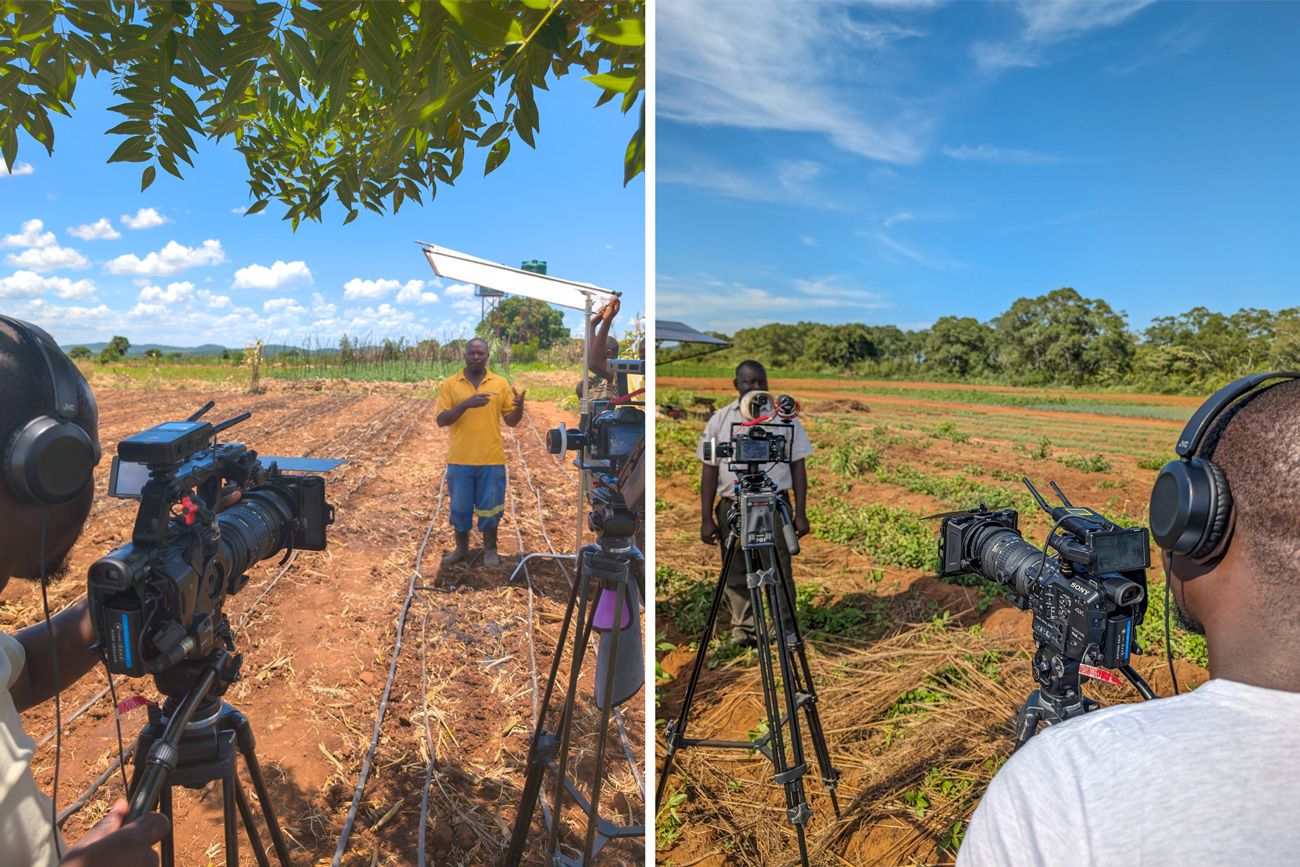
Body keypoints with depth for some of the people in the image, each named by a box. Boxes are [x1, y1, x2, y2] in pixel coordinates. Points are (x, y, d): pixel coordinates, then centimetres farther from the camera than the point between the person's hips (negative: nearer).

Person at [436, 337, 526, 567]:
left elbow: (511, 421, 6)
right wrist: (465, 404, -21)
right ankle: (461, 548, 31)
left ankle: (490, 550, 26)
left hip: (492, 460, 0)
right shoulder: (450, 385, 2)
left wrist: (519, 407, -17)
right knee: (459, 507, 11)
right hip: (460, 460, 0)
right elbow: (441, 420, -6)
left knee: (490, 507, 8)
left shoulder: (501, 383, 4)